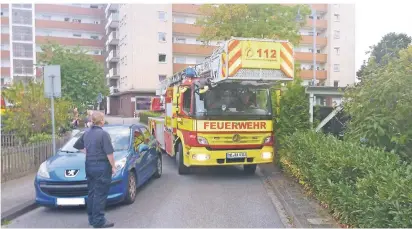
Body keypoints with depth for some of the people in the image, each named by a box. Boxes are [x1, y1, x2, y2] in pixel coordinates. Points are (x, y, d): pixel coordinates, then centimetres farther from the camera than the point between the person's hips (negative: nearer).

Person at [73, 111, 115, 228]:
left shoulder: (87, 133, 9)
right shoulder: (103, 134, -15)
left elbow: (77, 145, 24)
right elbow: (109, 153, -17)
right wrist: (113, 166, -9)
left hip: (89, 165, 8)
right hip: (101, 167, -8)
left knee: (91, 192, 14)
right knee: (100, 194, -3)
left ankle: (92, 218, 22)